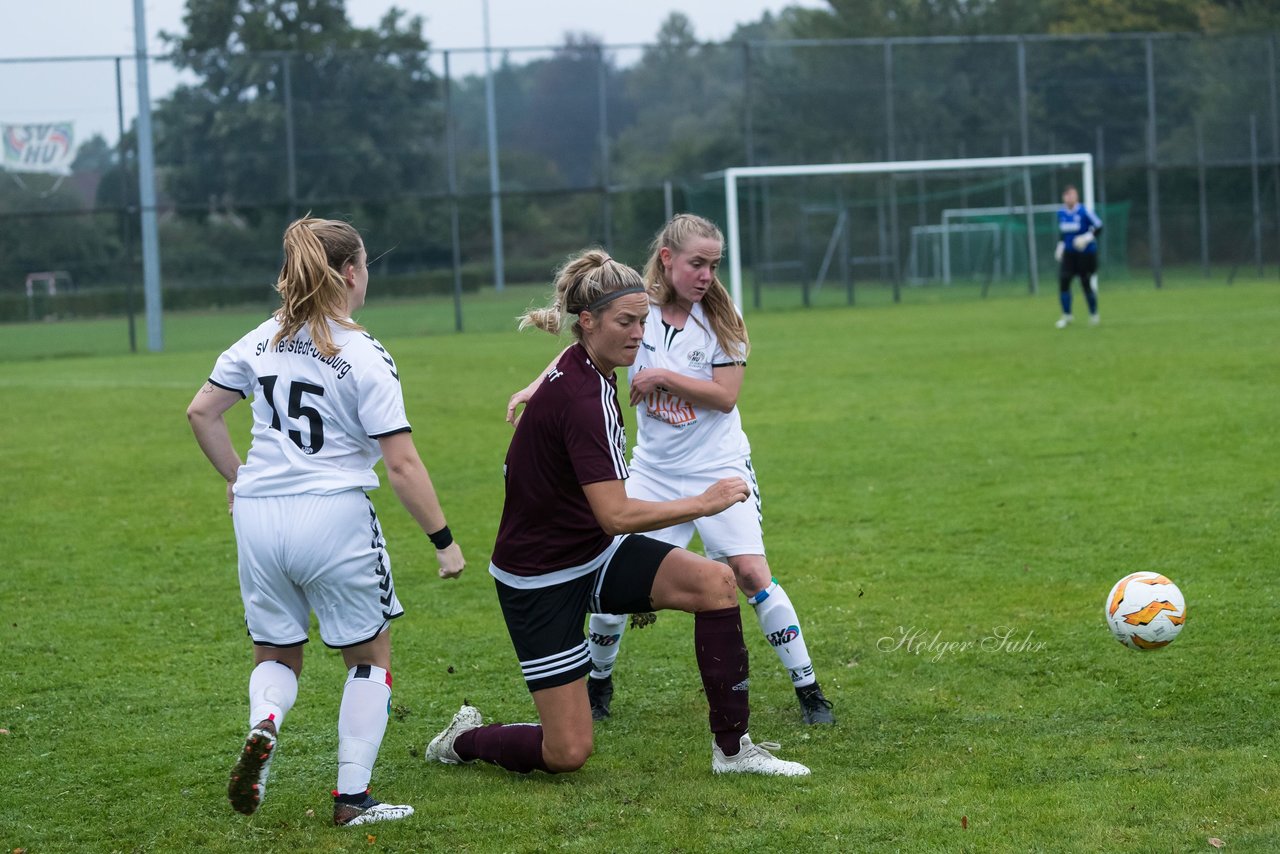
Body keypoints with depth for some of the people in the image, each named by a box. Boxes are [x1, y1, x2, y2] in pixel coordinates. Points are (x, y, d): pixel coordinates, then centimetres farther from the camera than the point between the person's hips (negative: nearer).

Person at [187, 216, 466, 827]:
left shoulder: (262, 340, 5)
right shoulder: (365, 358, -10)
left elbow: (201, 412, 10)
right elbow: (402, 465, -12)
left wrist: (234, 477, 24)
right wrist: (444, 541, -4)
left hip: (258, 517, 4)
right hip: (333, 518, -4)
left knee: (275, 656, 20)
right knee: (370, 656, 15)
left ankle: (262, 727, -13)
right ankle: (352, 797, 10)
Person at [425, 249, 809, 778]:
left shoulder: (587, 374, 3)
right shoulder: (580, 397, -27)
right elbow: (616, 516, -32)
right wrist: (704, 503, -26)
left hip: (593, 554, 9)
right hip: (540, 579, -9)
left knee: (715, 582, -15)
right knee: (567, 753, -6)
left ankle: (732, 748, -7)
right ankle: (464, 740, 25)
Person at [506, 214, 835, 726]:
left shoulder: (719, 316, -7)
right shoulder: (637, 310, -5)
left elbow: (725, 395, -12)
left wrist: (663, 377, -19)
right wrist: (536, 387, -23)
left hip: (719, 467, -2)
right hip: (653, 469, 2)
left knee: (751, 573, -12)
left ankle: (809, 692, -2)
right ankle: (596, 685, 21)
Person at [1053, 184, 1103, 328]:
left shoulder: (1084, 212, -13)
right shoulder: (1061, 213, 3)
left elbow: (1098, 227, -9)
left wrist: (1087, 238, -22)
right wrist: (1060, 245, 11)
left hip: (1086, 253, -4)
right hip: (1069, 253, 4)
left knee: (1087, 285, 3)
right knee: (1063, 282, -10)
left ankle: (1094, 315, 25)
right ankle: (1066, 316, 4)